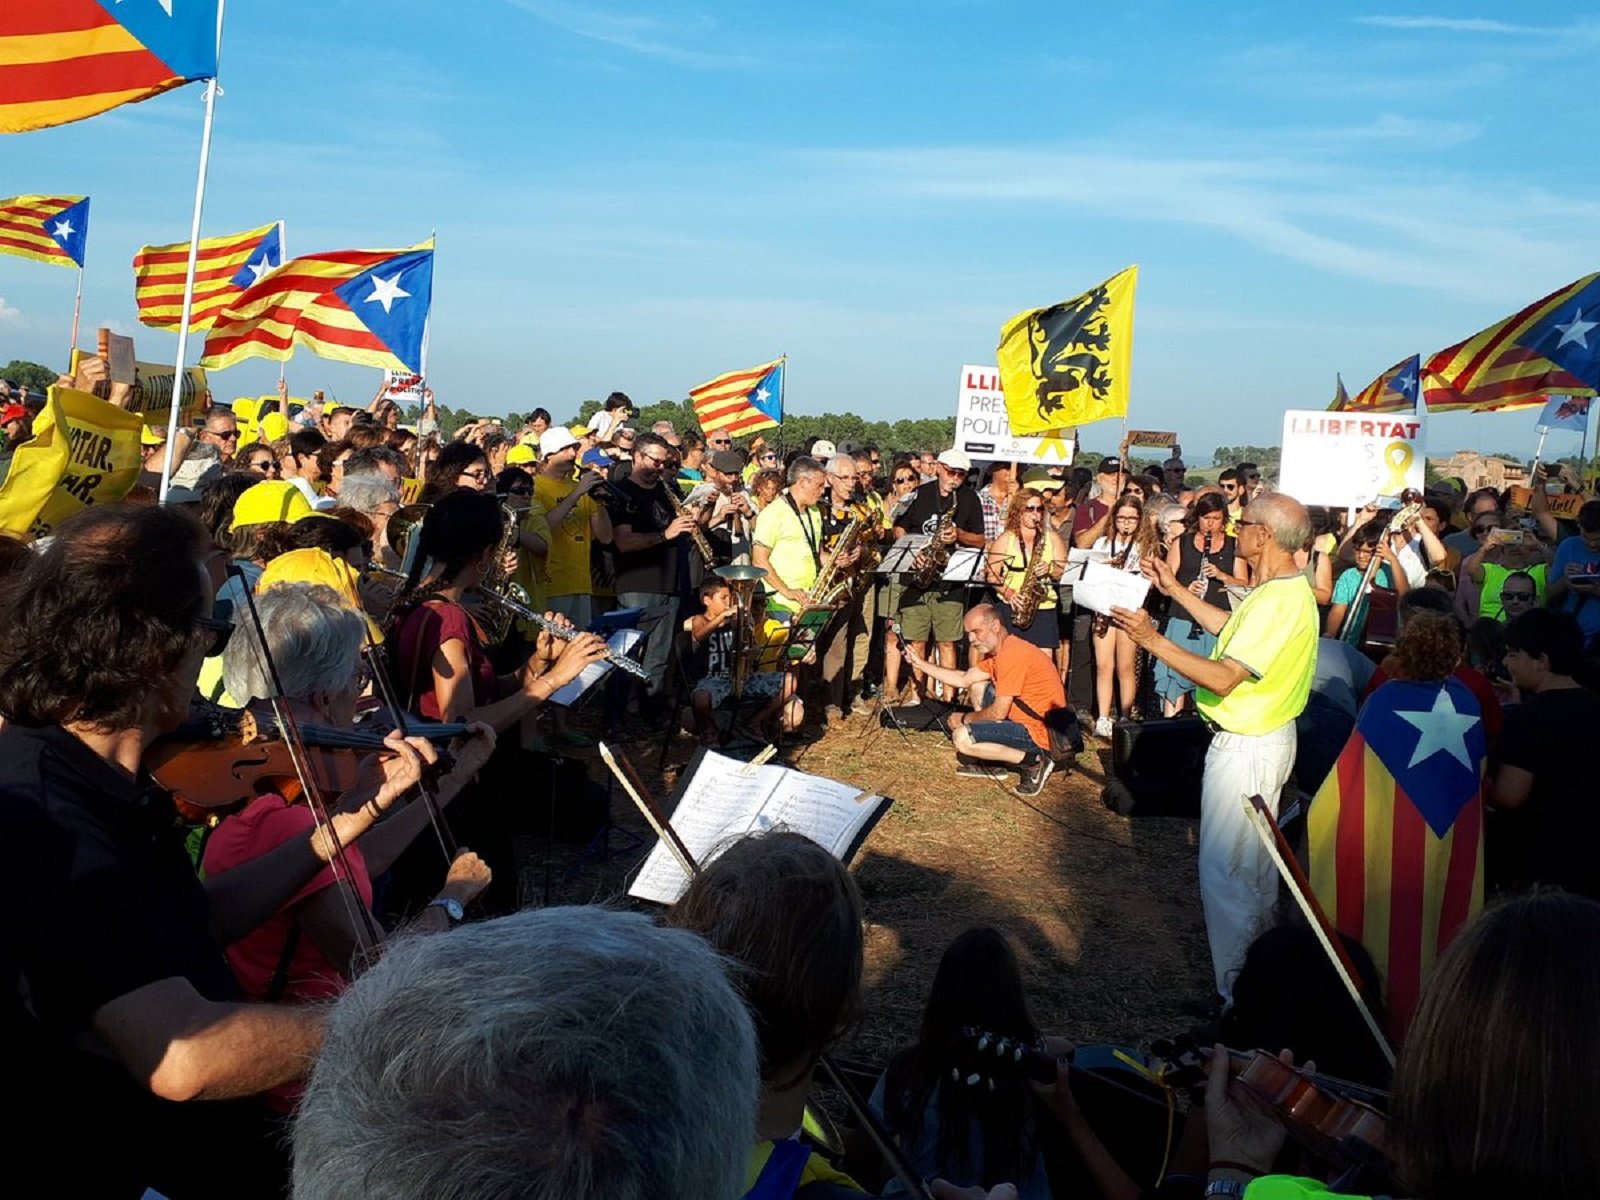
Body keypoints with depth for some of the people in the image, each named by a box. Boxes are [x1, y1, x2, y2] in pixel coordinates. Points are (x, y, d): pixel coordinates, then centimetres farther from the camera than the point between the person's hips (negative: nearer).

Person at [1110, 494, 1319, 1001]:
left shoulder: (1276, 602, -28)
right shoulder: (1288, 588, 5)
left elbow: (1222, 678, -31)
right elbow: (1233, 630, 18)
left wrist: (1152, 639, -27)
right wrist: (1175, 590, 19)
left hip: (1246, 748, -11)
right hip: (1268, 737, 11)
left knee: (1224, 873, -2)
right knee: (1255, 865, 24)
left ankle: (1236, 992, 7)